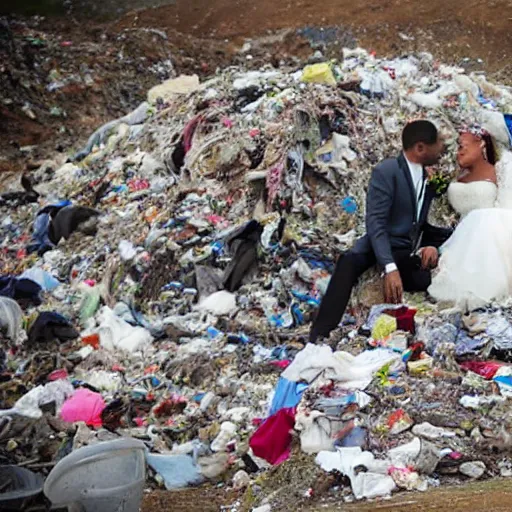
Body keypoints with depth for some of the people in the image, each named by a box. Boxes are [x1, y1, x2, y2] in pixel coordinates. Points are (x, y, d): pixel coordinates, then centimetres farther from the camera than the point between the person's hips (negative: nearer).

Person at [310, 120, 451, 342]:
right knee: (350, 262, -37)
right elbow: (375, 222, -20)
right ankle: (320, 336, -36)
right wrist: (390, 268, -33)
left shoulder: (430, 176, 11)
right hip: (381, 245, -5)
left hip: (411, 251, 5)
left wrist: (433, 245, -9)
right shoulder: (386, 171, -11)